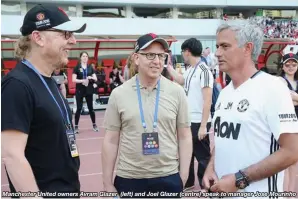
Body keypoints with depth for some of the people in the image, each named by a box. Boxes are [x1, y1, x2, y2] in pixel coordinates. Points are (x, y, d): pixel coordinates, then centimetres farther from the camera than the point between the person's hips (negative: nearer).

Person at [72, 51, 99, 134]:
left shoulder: (90, 67, 7)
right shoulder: (77, 67, -2)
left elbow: (95, 79, 6)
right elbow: (74, 80, -8)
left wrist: (91, 78, -15)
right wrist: (82, 81, -22)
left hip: (89, 90, 2)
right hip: (79, 90, -2)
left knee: (91, 108, 8)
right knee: (79, 108, -1)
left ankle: (94, 125, 21)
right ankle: (76, 126, 9)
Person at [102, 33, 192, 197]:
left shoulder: (176, 92, -2)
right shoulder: (118, 94, -3)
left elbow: (184, 137, 2)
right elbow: (111, 141, 0)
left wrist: (183, 177, -1)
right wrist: (108, 184, 0)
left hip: (169, 178, 1)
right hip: (128, 178, 0)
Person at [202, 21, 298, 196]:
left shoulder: (272, 88, -14)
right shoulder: (225, 92, 7)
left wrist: (239, 179, -19)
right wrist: (210, 168, -2)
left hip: (256, 193, -6)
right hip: (222, 190, 7)